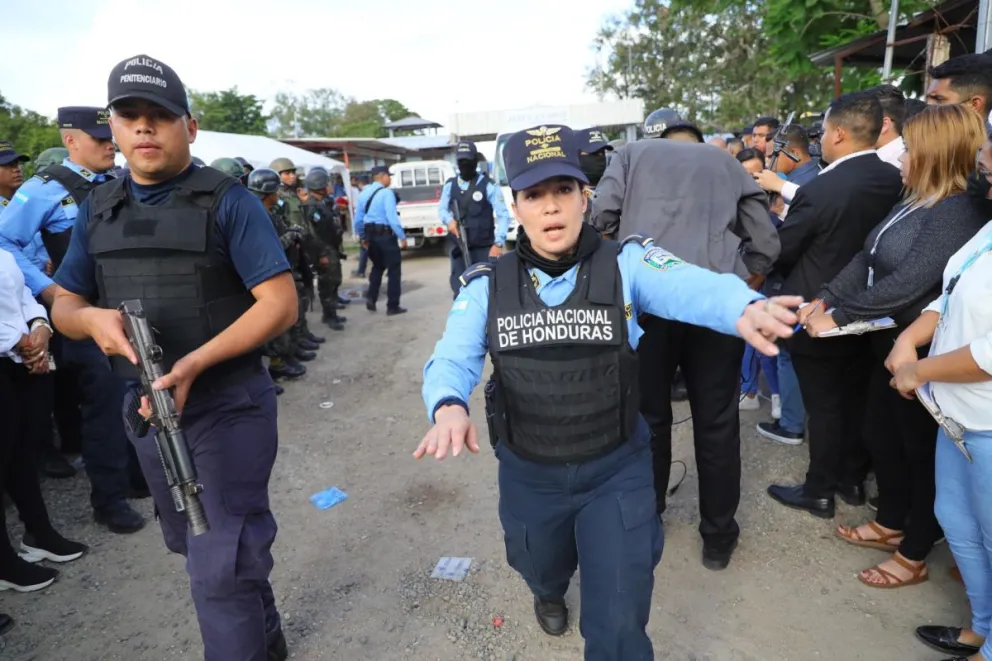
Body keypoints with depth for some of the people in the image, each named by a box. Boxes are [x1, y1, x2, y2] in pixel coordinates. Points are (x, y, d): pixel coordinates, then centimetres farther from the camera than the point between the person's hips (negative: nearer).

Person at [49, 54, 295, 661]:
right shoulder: (98, 210, 8)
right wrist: (92, 318, -13)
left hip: (228, 407, -7)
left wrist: (195, 363, -27)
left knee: (221, 570, -4)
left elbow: (281, 304, -17)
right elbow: (63, 304, 12)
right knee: (196, 547, 23)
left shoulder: (228, 202, -11)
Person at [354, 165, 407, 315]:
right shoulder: (386, 193, -13)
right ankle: (392, 306, 8)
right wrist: (402, 236, -16)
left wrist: (363, 237, 23)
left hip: (370, 235, 7)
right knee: (393, 269, 5)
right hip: (385, 235, -7)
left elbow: (358, 219, 12)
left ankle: (371, 299, 15)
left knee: (377, 266, 25)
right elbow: (392, 218, -22)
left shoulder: (364, 193, 10)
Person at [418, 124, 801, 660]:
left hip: (617, 468, -2)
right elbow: (452, 358, -15)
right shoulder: (487, 285, -8)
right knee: (541, 568, 31)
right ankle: (549, 592, 69)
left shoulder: (625, 263, -14)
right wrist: (449, 406, -39)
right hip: (528, 472, 3)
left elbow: (690, 286, -32)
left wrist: (744, 307, -56)